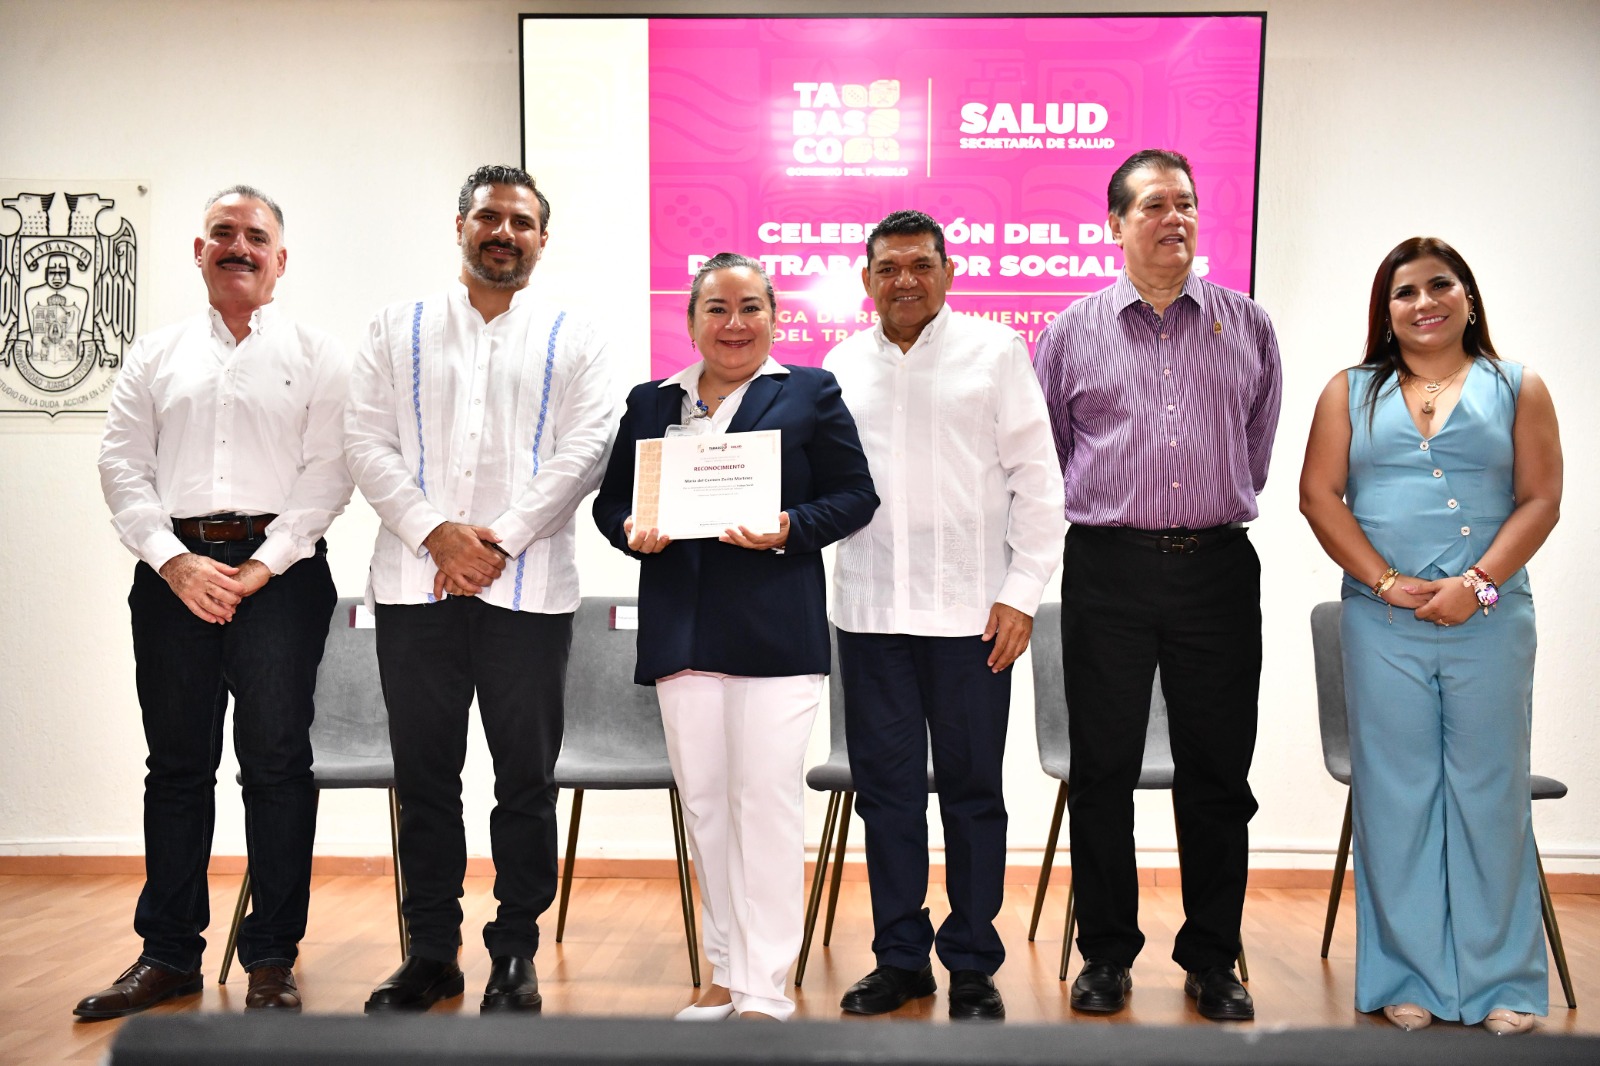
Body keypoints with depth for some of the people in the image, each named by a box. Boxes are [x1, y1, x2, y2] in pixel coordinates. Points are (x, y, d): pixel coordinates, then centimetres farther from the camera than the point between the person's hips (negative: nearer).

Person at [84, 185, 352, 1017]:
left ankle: (272, 957, 7)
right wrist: (177, 562, -7)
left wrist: (261, 566, -12)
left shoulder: (316, 357, 7)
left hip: (278, 569, -2)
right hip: (174, 569, 3)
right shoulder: (155, 356, 16)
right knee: (177, 762, 8)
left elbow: (327, 473, -2)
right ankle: (168, 954, 18)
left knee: (277, 761, -2)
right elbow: (123, 466, 7)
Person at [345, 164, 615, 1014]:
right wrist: (436, 531, -11)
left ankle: (516, 951, 17)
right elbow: (366, 440, 3)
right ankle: (431, 951, 20)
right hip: (413, 584, 2)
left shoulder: (572, 339, 9)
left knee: (526, 776, 4)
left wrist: (502, 539, -11)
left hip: (528, 587, -1)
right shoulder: (399, 330, 13)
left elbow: (585, 450, -2)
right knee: (424, 774, 8)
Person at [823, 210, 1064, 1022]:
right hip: (869, 610, 3)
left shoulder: (994, 351, 2)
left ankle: (973, 964, 18)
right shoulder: (843, 364, 11)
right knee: (885, 787, 9)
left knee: (971, 792, 5)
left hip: (968, 610, -3)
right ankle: (901, 956, 23)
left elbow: (1035, 478, 0)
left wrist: (1022, 591, -6)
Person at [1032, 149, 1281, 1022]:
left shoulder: (1248, 326, 9)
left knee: (1217, 770, 6)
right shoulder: (1073, 331, 6)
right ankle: (1106, 952, 19)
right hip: (1107, 568, -1)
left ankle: (1212, 958, 20)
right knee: (1103, 769, 5)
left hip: (1218, 566, 1)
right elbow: (1046, 457, 14)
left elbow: (1257, 447, 17)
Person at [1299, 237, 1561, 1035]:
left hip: (1489, 621, 0)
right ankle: (1407, 974, 15)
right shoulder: (1352, 391, 11)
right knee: (1396, 794, 4)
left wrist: (1477, 584, -12)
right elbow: (1319, 495, 2)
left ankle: (1501, 978, 16)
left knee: (1489, 791, 4)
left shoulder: (1517, 389, 9)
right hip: (1381, 624, 1)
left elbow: (1540, 501, 1)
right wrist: (1386, 582, -9)